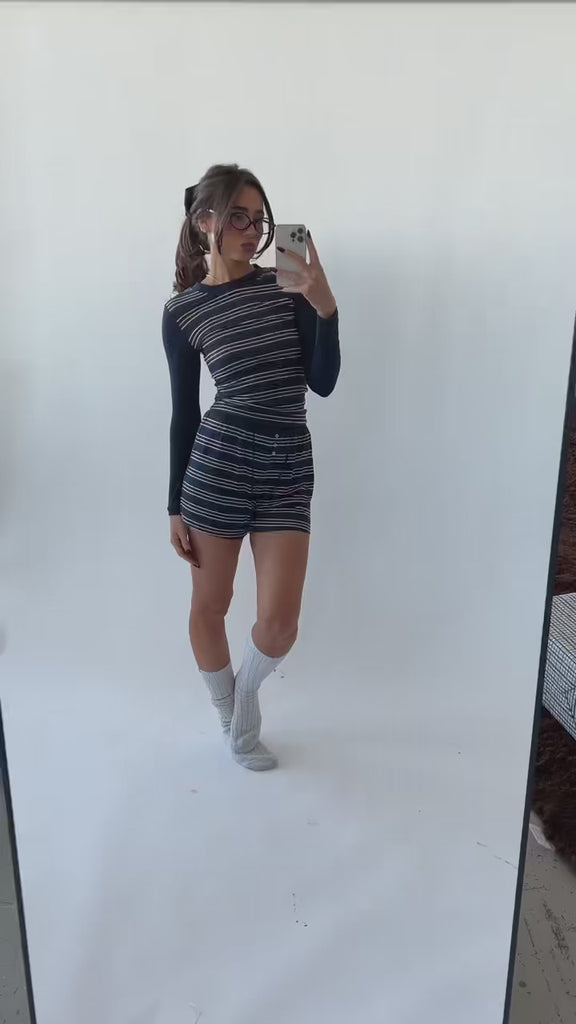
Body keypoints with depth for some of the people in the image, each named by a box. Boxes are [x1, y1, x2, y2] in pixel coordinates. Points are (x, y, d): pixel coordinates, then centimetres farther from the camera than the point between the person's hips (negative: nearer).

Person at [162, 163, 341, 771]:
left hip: (289, 468, 1)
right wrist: (176, 505, 5)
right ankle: (233, 724, 37)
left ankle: (245, 694, 34)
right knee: (210, 605, 10)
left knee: (279, 626, -3)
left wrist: (325, 306, -14)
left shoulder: (287, 285, 5)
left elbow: (323, 383, -1)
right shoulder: (183, 310, 3)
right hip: (218, 461, 0)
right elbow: (184, 412, 5)